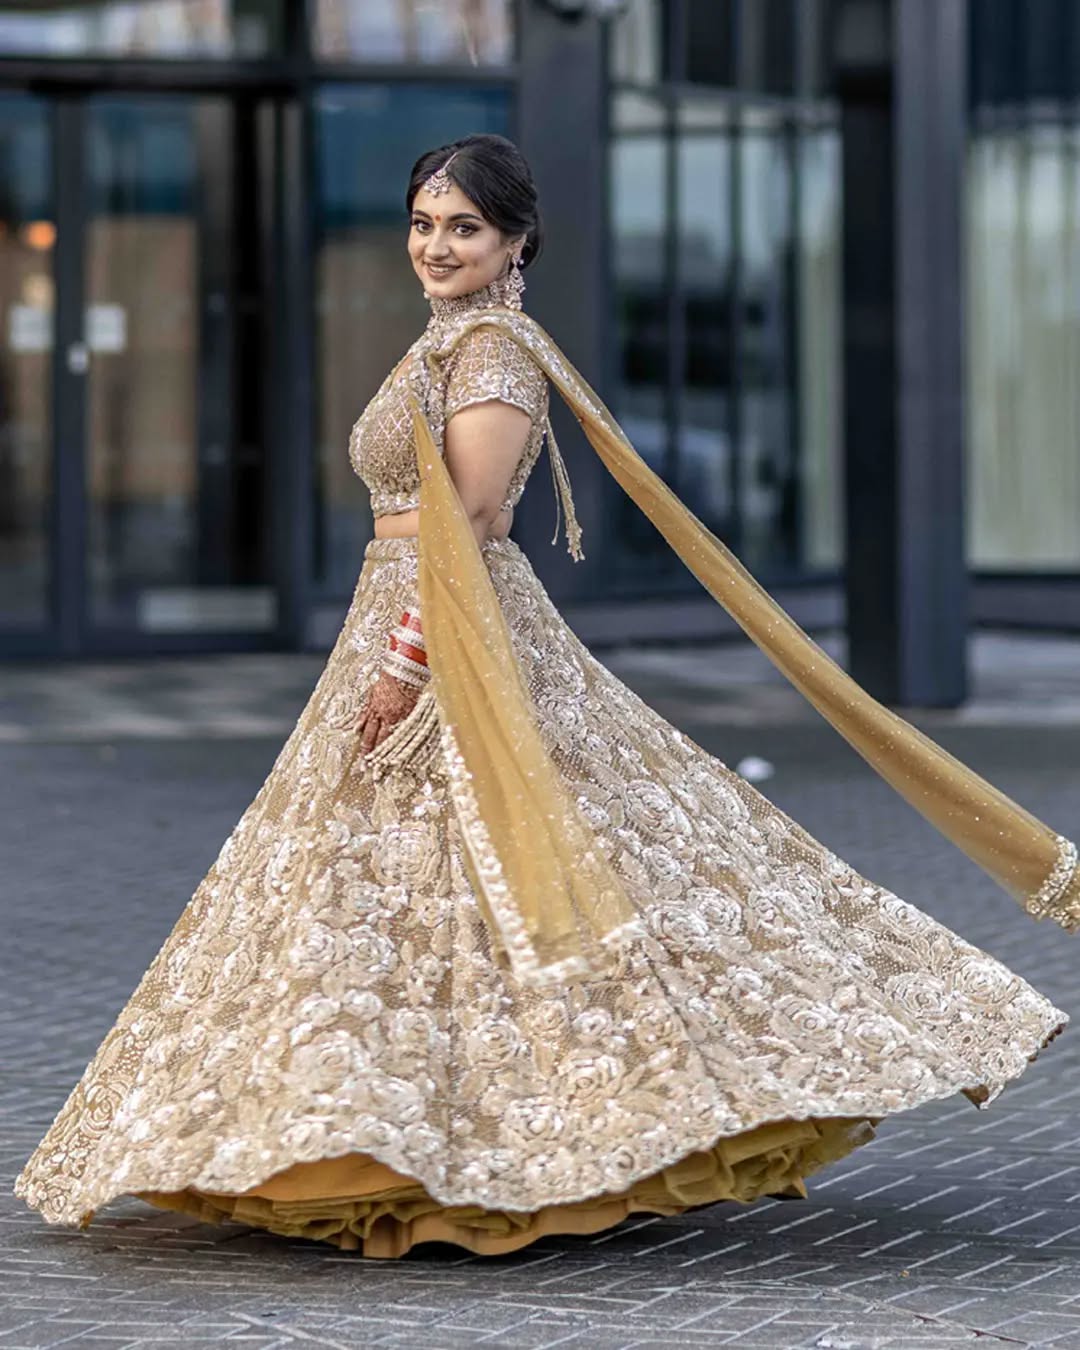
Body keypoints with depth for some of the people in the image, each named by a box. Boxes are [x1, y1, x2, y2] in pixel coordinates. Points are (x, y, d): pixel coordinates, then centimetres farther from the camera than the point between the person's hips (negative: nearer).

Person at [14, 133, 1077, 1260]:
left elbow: (467, 525, -20)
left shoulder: (492, 351, -13)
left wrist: (405, 664, -23)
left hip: (460, 653, -10)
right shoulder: (451, 343, 17)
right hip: (404, 635, 10)